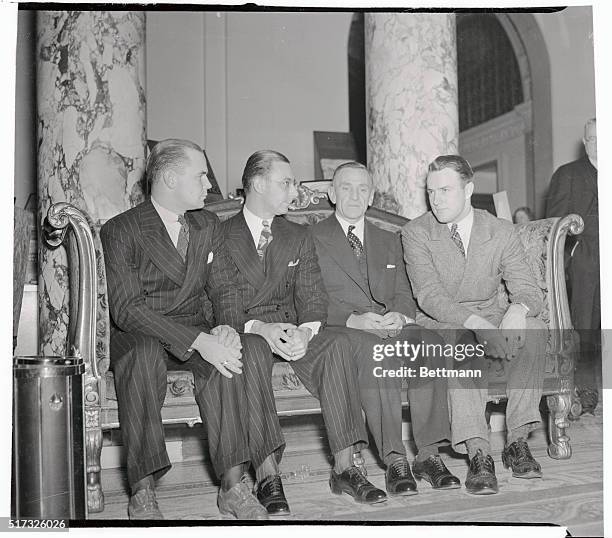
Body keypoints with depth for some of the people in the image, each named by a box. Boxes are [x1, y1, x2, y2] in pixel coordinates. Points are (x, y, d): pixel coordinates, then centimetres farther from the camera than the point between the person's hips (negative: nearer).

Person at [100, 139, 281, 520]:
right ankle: (143, 493, -30)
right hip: (137, 339, -3)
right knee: (144, 355, -38)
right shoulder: (121, 231, -7)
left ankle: (232, 483, -27)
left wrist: (226, 326, -15)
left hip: (197, 334, 4)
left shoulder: (209, 225, 13)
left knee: (249, 348, -28)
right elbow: (126, 308, -18)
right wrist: (198, 341, -28)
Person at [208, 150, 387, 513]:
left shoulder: (300, 237, 17)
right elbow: (223, 303, -6)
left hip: (292, 331, 3)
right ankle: (268, 475, -34)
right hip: (244, 333, -3)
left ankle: (344, 467, -28)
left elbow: (312, 296, 4)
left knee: (337, 345, -27)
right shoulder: (221, 236, 5)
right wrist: (260, 328, -27)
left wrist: (306, 330, -20)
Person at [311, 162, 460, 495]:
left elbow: (403, 293, 15)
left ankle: (429, 454, -26)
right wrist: (354, 319, -19)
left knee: (429, 342, -29)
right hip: (340, 330, -4)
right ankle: (394, 460, -33)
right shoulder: (312, 239, 10)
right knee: (376, 349, -37)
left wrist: (399, 315, -10)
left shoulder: (389, 242, 25)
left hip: (390, 326, 4)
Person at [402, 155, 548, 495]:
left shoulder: (502, 232, 1)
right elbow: (428, 295, -18)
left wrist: (518, 309, -31)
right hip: (441, 324, -2)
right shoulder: (416, 233, -6)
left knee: (534, 330, -28)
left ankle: (518, 441, -23)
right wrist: (476, 323, -34)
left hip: (491, 316, 3)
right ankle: (479, 454, -37)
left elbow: (528, 289, -4)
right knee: (461, 347, -37)